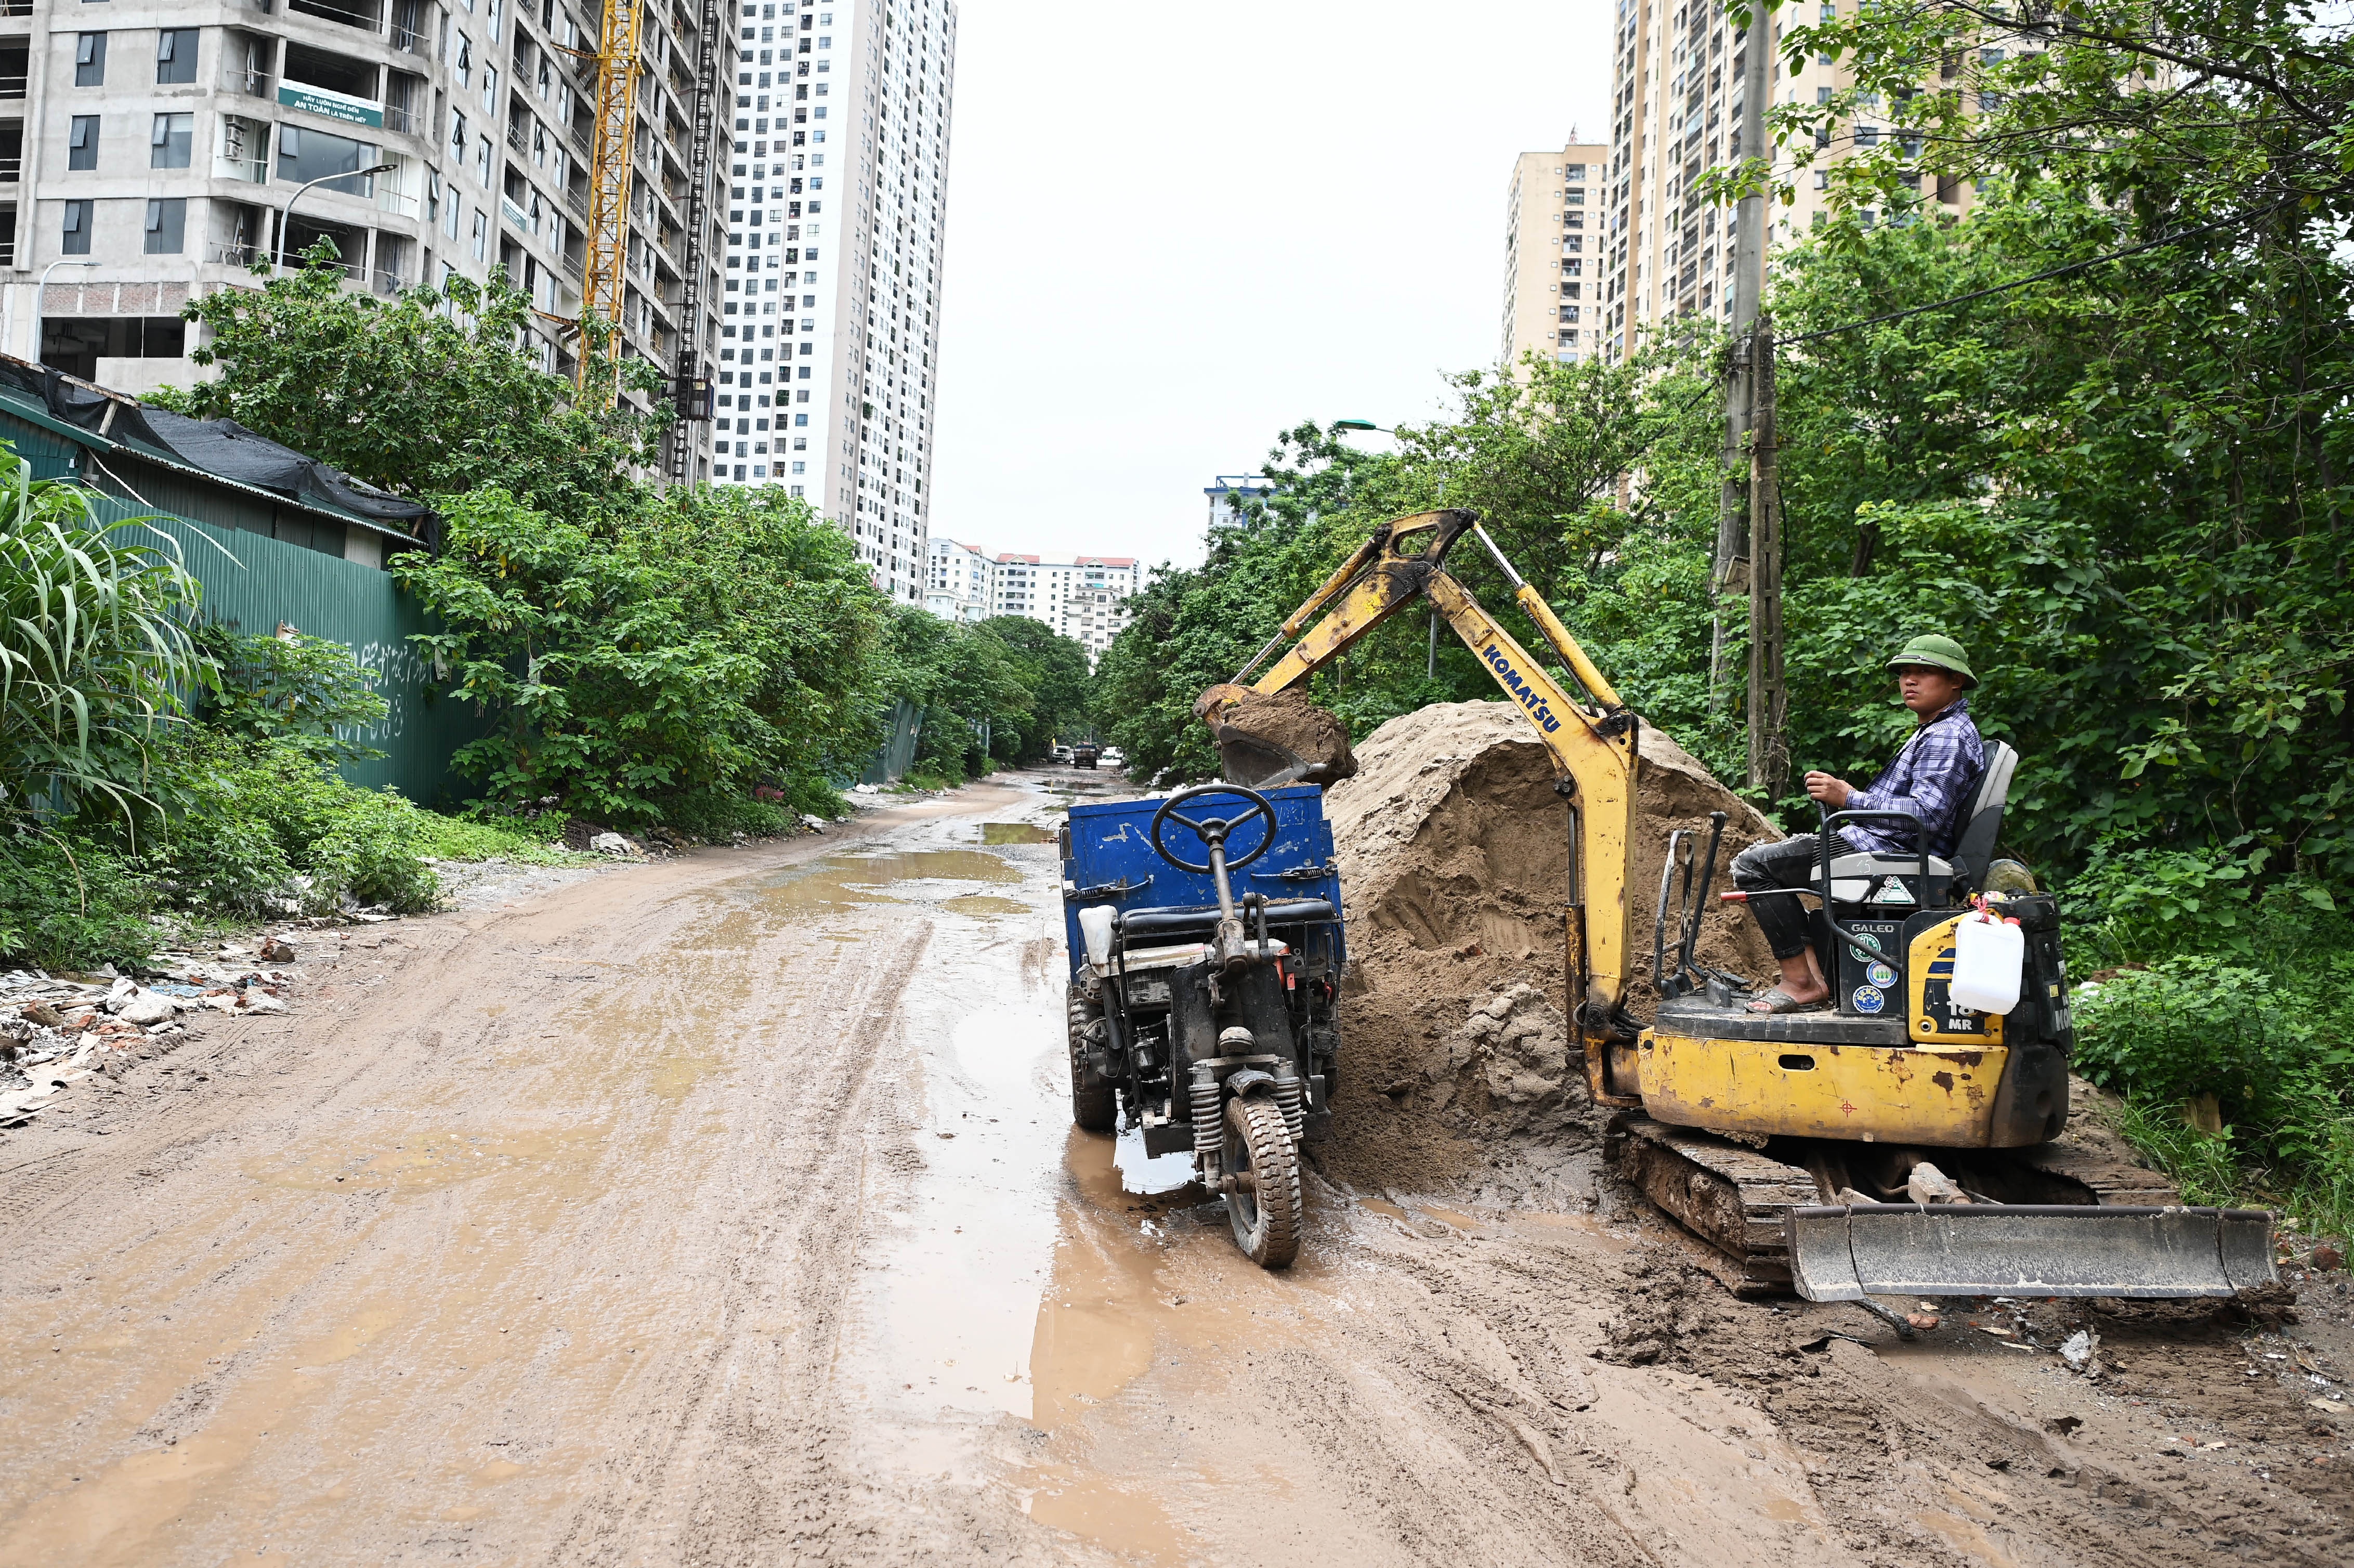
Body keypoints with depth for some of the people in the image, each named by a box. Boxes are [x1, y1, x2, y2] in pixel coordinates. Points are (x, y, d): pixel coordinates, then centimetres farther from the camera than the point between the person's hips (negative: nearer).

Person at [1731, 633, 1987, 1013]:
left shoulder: (1949, 737, -14)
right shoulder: (1932, 732, 21)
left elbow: (1926, 815, -25)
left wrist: (1850, 799, -22)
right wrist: (1843, 797, 17)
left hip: (1888, 854, -12)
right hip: (1882, 845, 12)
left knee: (1752, 865, -14)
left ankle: (1801, 982, -15)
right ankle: (1814, 969, 13)